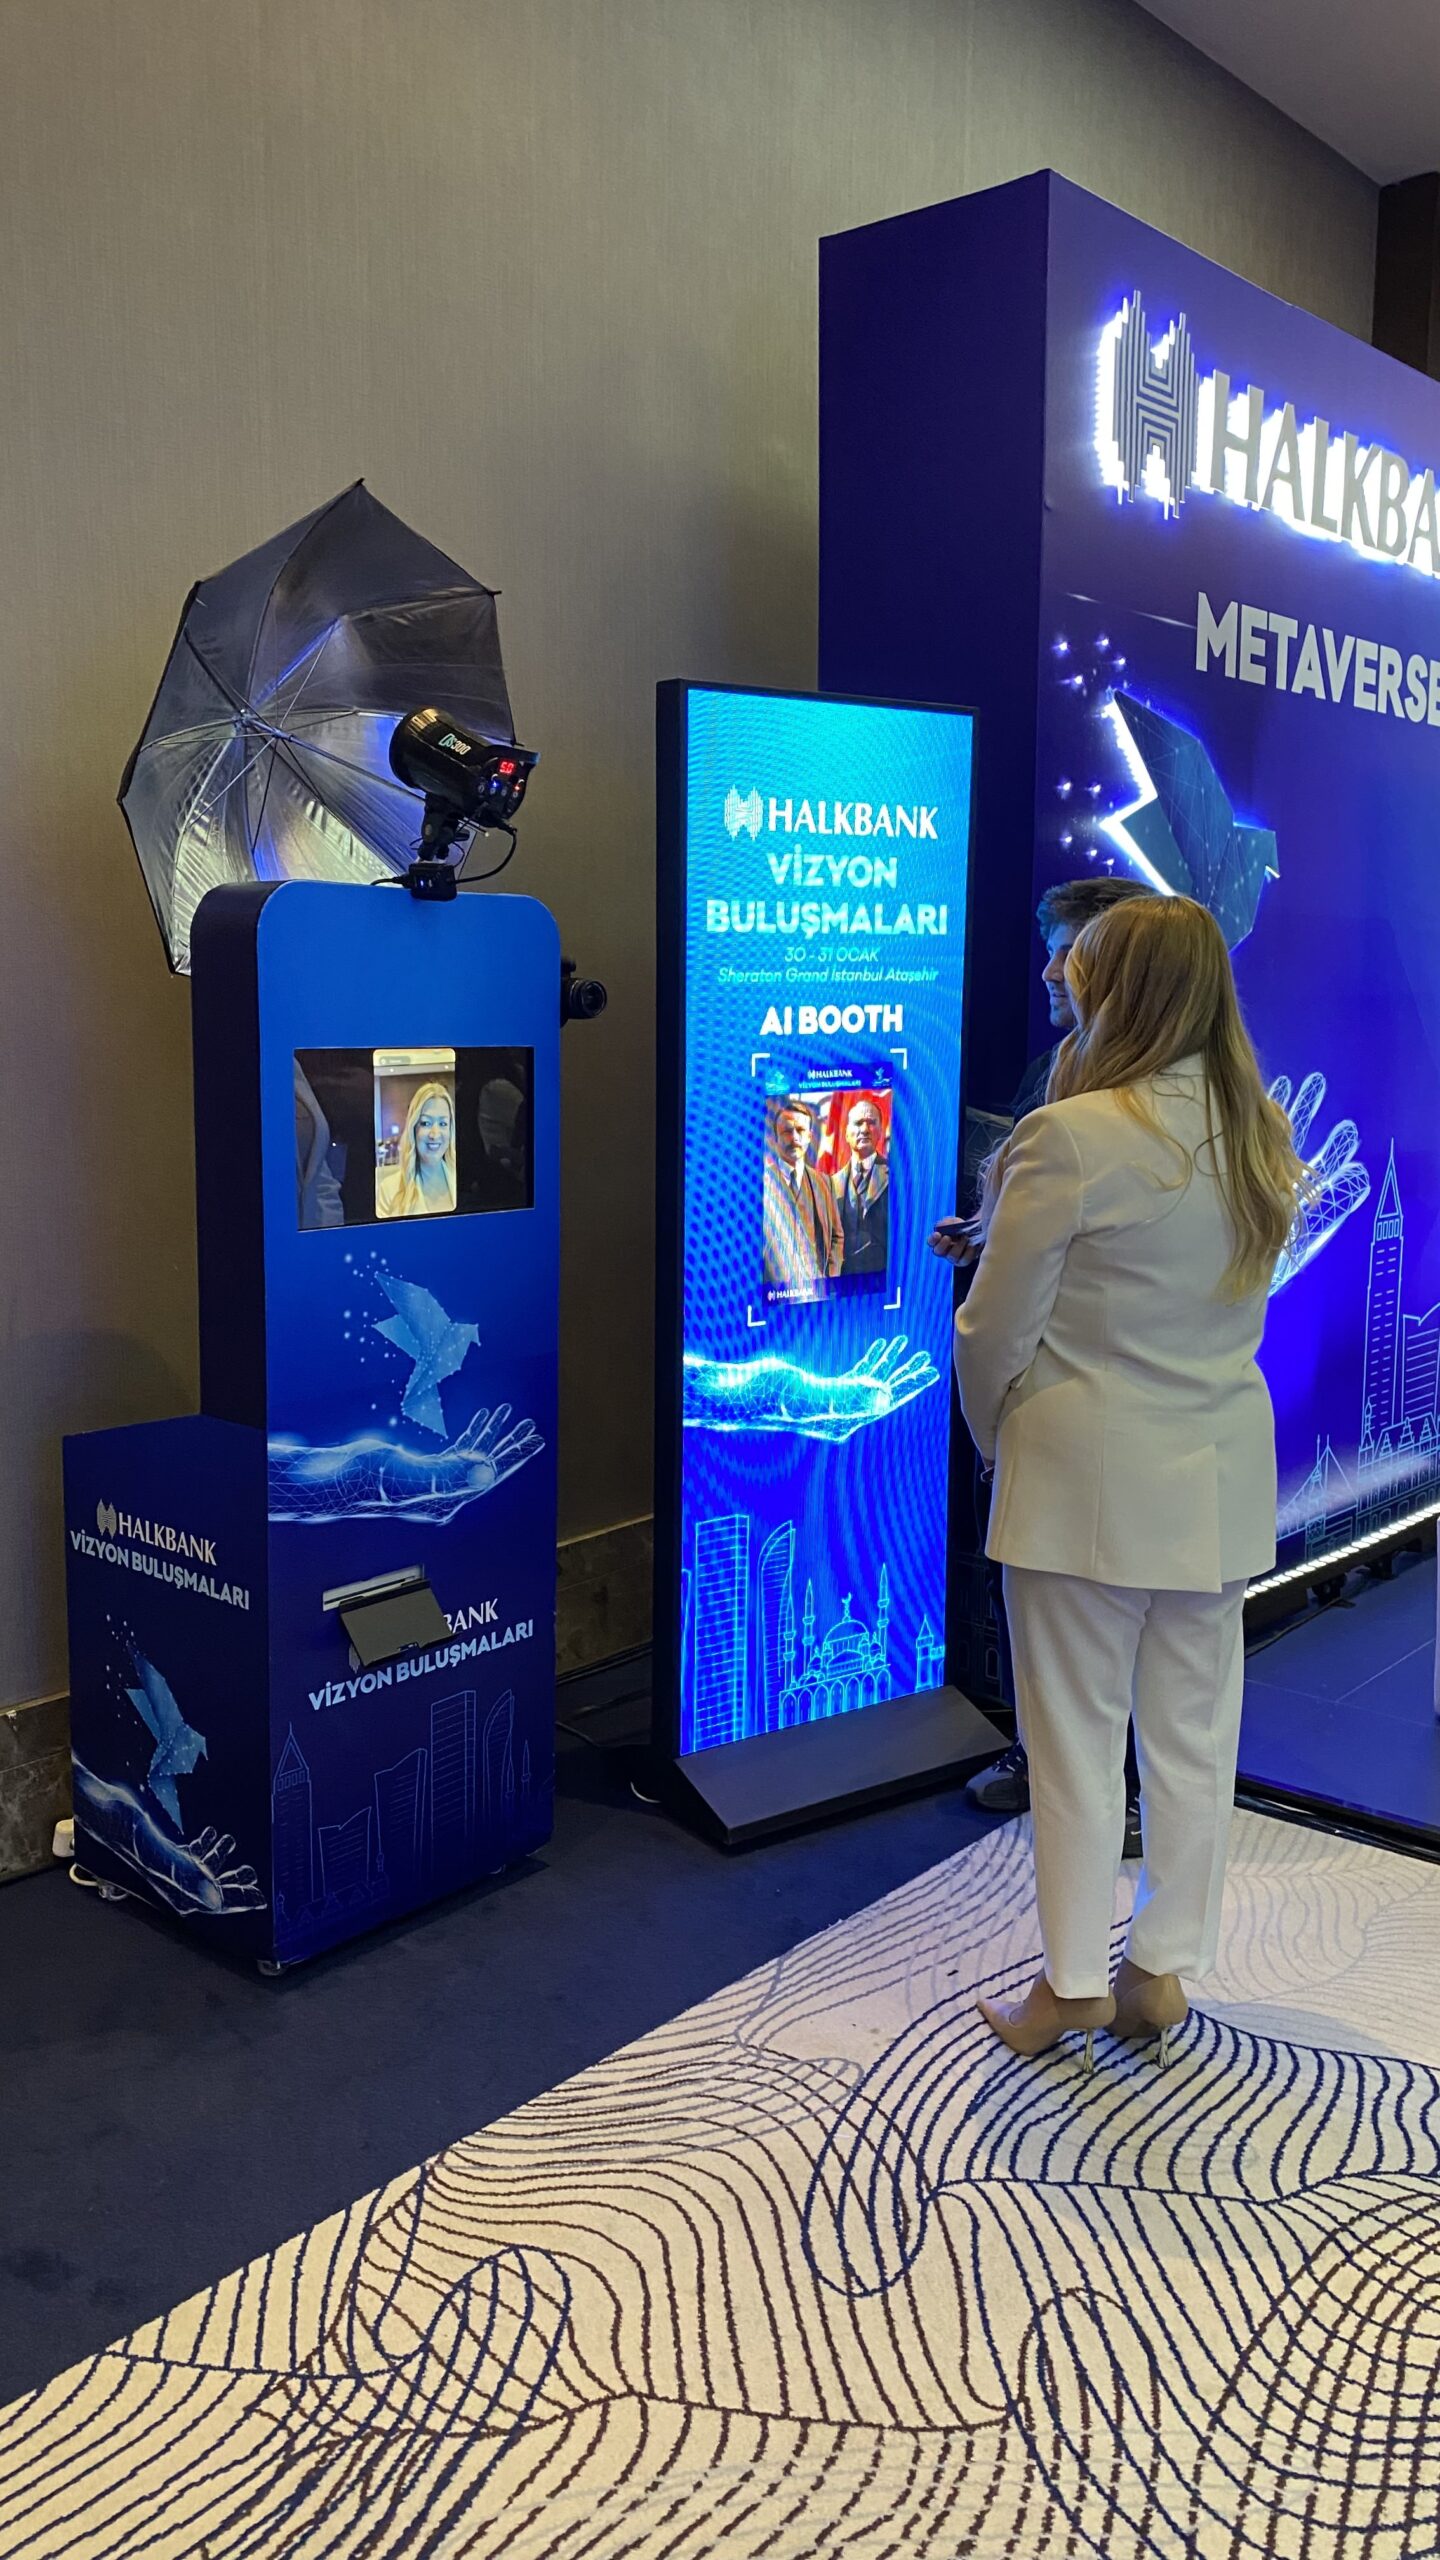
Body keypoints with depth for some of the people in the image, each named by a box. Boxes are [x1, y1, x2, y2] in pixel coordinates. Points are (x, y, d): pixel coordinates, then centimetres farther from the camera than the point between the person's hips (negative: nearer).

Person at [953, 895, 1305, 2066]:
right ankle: (1164, 1969, 29)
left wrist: (995, 1435, 6)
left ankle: (1074, 1982, 21)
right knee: (1195, 1732, 15)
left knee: (1077, 1737, 8)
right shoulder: (1267, 1138, 2)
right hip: (1222, 1475, 6)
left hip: (1087, 1477, -6)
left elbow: (993, 1331, -13)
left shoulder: (1073, 1139, -19)